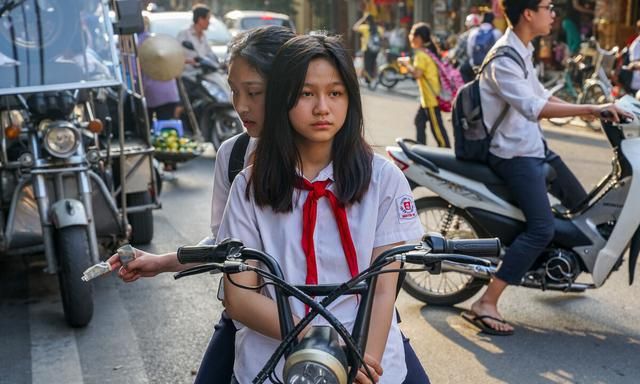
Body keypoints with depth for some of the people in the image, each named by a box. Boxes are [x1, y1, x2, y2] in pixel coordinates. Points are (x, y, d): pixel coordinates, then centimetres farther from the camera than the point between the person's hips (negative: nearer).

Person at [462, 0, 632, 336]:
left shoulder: (523, 51, 11)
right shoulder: (503, 60, -22)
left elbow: (540, 94, 20)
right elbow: (533, 108, -34)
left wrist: (589, 111, 15)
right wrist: (590, 109, -36)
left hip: (534, 145, 10)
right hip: (514, 154, -10)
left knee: (580, 203, 20)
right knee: (541, 228, -21)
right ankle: (485, 304, -19)